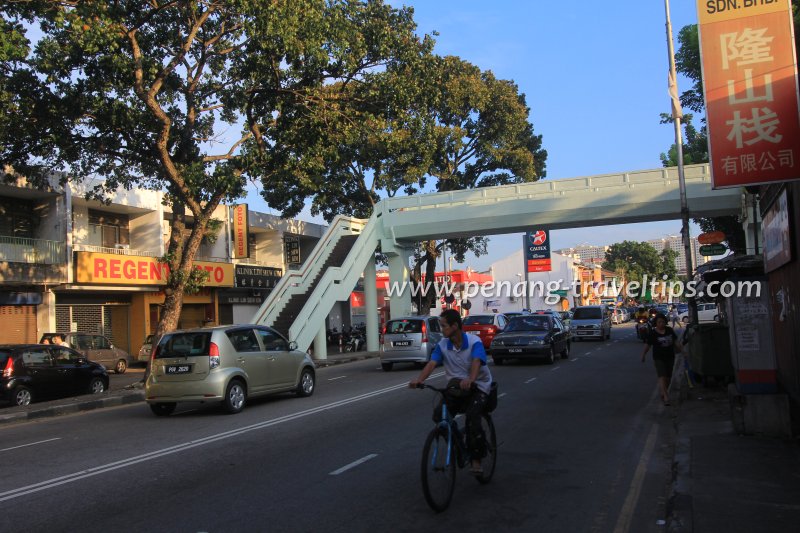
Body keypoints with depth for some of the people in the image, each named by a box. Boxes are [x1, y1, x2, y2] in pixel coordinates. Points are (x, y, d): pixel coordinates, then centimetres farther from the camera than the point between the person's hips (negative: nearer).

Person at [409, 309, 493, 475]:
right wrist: (418, 380, -36)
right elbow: (431, 363, -17)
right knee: (439, 414, -19)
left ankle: (476, 460, -13)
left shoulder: (474, 342, -17)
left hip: (478, 386, -4)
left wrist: (470, 380, -55)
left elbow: (476, 362, -34)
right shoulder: (442, 345, -4)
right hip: (455, 386, 4)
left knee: (472, 415, -29)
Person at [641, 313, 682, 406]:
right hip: (659, 358, -4)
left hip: (670, 357, 4)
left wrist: (682, 350, 8)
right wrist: (643, 355, 4)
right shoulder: (653, 333, -6)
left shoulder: (670, 330, 4)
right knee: (662, 377, -15)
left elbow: (676, 342, 12)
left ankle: (663, 392, 31)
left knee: (668, 377, 11)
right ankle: (666, 397, -19)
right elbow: (648, 345, 1)